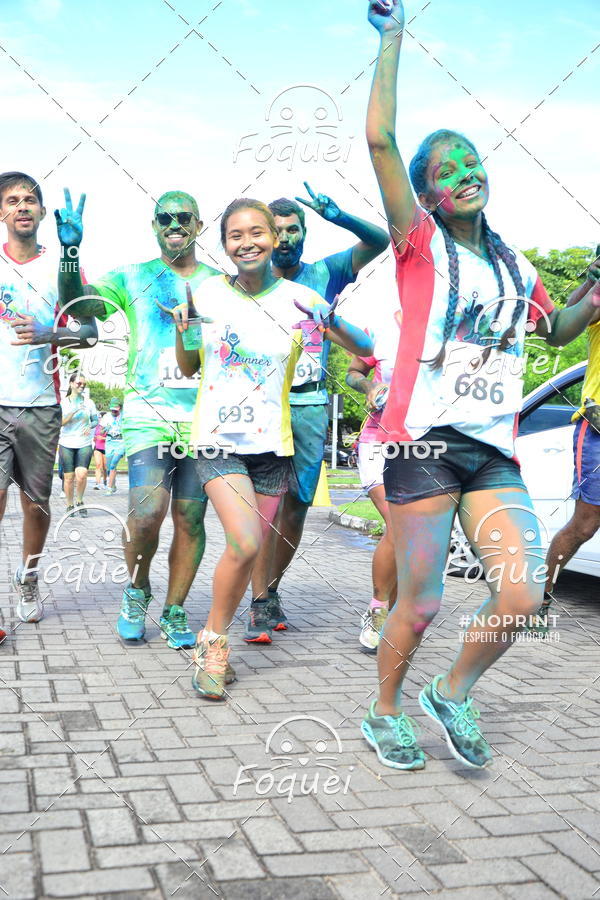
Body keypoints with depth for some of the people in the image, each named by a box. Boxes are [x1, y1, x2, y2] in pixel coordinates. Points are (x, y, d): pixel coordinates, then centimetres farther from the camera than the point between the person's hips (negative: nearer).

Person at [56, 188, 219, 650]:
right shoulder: (132, 278, 10)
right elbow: (78, 306, -6)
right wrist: (71, 253, -20)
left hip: (205, 417, 2)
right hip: (148, 413, -1)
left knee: (191, 519, 3)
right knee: (146, 514, -16)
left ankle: (174, 611, 19)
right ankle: (137, 590, 12)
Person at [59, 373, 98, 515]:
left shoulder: (89, 402, 8)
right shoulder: (64, 402, 2)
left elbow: (95, 420, 14)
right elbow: (60, 422, -7)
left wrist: (90, 426, -7)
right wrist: (74, 411, -18)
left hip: (84, 444, 0)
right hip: (67, 444, 0)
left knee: (81, 475, -16)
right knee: (69, 477, 1)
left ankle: (79, 501, 7)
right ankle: (70, 505, 18)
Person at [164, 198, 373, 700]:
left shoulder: (297, 299, -2)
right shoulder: (209, 293, 1)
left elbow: (366, 349, 0)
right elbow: (188, 369, 11)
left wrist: (333, 324, -19)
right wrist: (182, 331, -8)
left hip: (271, 443, 2)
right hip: (217, 439, -1)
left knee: (254, 546, 8)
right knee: (246, 543, -19)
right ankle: (214, 643, 1)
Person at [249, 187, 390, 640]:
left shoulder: (325, 274, 10)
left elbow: (380, 241, 2)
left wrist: (338, 216, -15)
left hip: (311, 407, 2)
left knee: (297, 506, 6)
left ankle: (271, 589, 23)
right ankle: (260, 603, -10)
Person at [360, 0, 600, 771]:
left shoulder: (514, 266, 16)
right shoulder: (421, 244, 2)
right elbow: (379, 139, -9)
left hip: (494, 451, 5)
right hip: (423, 443, -5)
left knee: (521, 598, -7)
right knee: (419, 606, 0)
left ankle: (451, 695, 21)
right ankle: (384, 713, 28)